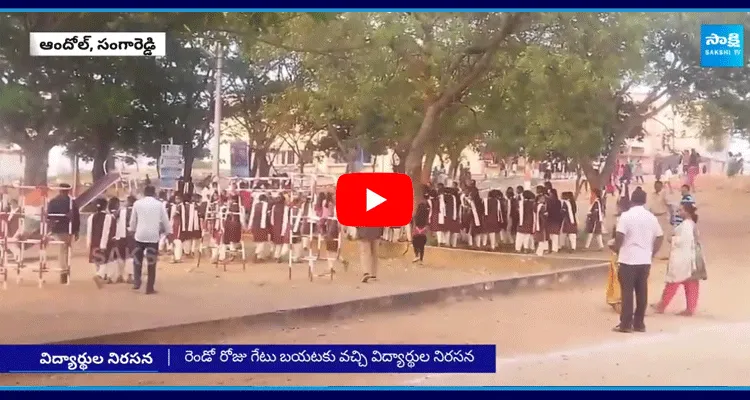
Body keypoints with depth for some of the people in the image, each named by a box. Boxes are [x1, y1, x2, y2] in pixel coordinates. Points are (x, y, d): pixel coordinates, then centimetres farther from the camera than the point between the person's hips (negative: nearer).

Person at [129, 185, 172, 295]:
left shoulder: (137, 203, 4)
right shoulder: (159, 204, 1)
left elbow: (133, 220, 11)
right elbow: (165, 220, 4)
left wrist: (132, 231, 27)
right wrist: (169, 233, 13)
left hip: (140, 235, 1)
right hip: (153, 236, -1)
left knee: (137, 260, 19)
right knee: (151, 262, 4)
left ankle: (136, 282, 11)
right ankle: (150, 288, 6)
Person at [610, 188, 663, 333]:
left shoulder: (626, 216, -9)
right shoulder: (651, 217, 7)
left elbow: (619, 236, -15)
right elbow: (659, 238, 9)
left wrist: (616, 248, 3)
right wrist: (651, 253, 17)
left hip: (628, 259, -5)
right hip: (645, 260, 5)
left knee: (627, 291, -1)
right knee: (642, 292, 9)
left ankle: (625, 324, 0)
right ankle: (639, 323, 13)